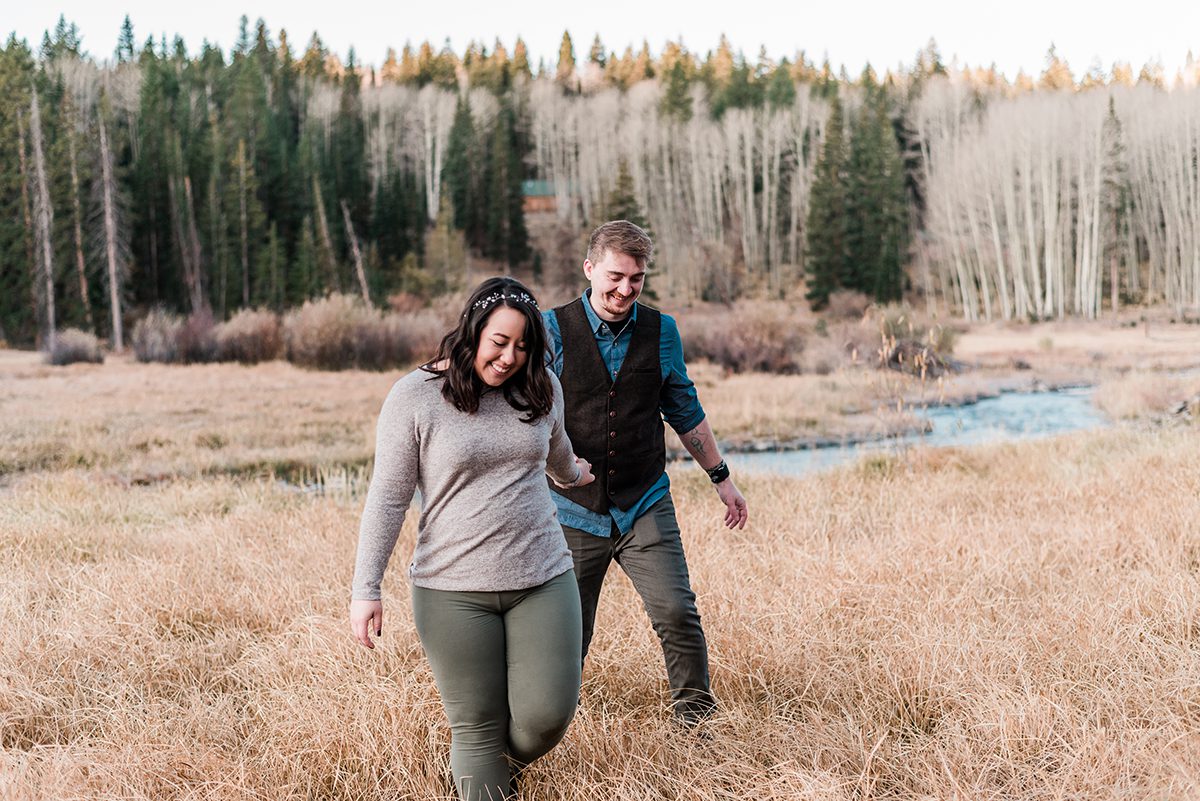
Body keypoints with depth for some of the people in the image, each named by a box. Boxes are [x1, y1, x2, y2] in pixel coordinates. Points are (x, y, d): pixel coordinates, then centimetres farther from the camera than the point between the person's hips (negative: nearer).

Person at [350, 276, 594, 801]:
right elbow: (388, 498, -5)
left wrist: (572, 476, 48)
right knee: (478, 727, 0)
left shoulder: (540, 388, 6)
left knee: (547, 715, -5)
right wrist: (366, 590, -9)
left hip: (542, 580, 3)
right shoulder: (415, 397, -6)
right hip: (453, 590, -3)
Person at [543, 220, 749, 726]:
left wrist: (720, 478, 18)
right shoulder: (553, 329, -3)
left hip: (645, 504, 1)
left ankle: (695, 713, 8)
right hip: (575, 508, -1)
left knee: (676, 612, -11)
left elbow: (685, 411, 15)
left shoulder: (661, 331, 5)